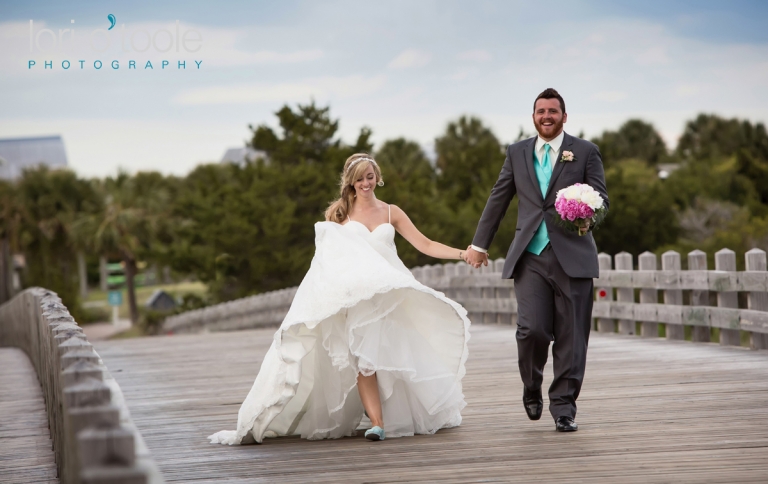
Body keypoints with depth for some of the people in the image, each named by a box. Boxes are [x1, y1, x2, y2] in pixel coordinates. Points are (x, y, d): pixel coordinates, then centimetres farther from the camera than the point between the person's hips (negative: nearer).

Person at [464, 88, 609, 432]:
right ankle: (532, 388, 17)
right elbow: (498, 200, 20)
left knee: (570, 336, -2)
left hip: (572, 257, -1)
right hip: (531, 258, 1)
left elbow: (601, 197, 5)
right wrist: (480, 244, 21)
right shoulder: (517, 153, 14)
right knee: (532, 330, -11)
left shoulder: (585, 152, 7)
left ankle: (563, 408, 9)